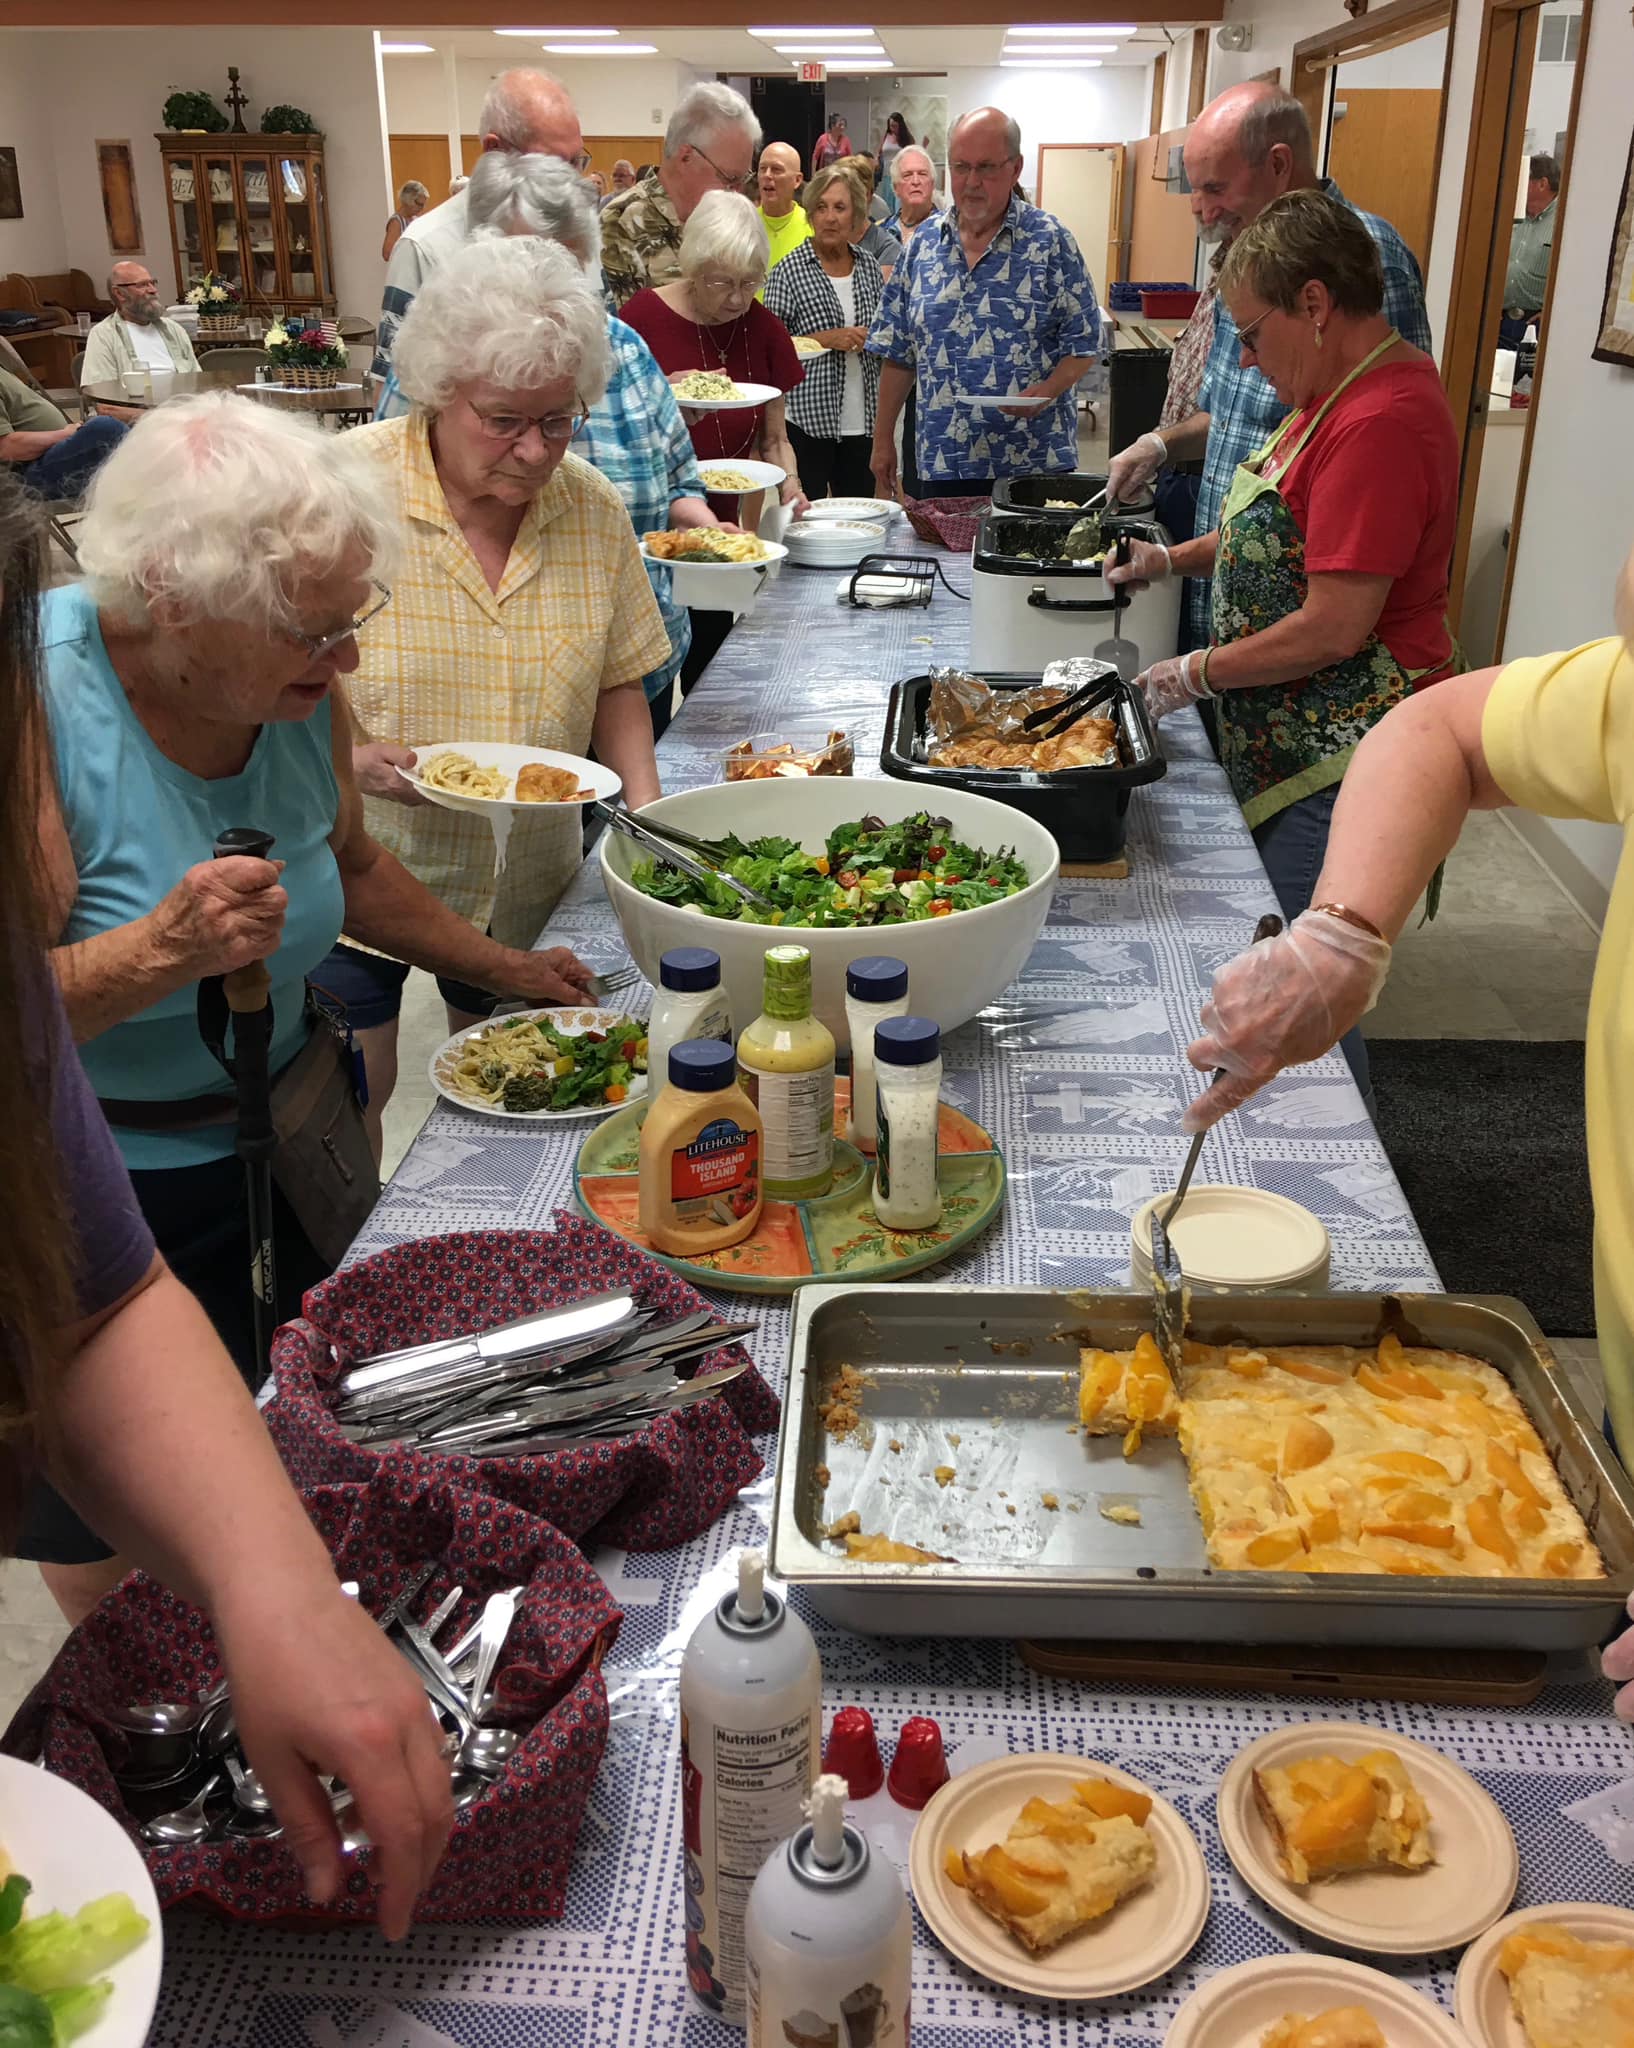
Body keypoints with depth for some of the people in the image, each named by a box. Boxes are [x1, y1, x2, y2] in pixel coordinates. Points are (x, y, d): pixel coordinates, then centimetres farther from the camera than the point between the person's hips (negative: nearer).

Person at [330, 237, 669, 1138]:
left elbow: (616, 681, 7)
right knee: (345, 1105, 6)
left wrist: (644, 803, -8)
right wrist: (348, 758, -28)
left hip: (528, 884, 4)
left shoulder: (595, 509, -3)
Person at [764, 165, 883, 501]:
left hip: (862, 419, 4)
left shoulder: (869, 267, 11)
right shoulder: (789, 270, -3)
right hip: (808, 418, -4)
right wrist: (824, 339, -15)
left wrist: (872, 337, 1)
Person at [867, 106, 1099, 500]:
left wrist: (1047, 391, -20)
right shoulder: (924, 244, 9)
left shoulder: (1050, 241, -1)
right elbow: (899, 354, 12)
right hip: (941, 464, 3)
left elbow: (1082, 344, -1)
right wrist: (883, 440, 9)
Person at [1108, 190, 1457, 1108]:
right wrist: (1174, 559, 15)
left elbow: (1332, 628, -23)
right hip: (1293, 741, 10)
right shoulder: (1347, 389, 12)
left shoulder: (1383, 421, -21)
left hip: (1340, 765, -10)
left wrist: (1197, 673, -12)